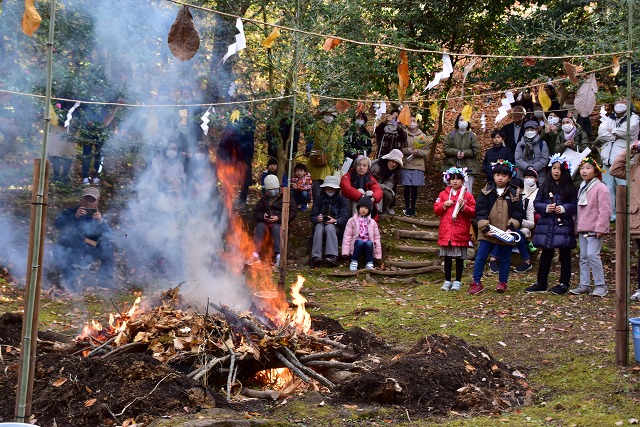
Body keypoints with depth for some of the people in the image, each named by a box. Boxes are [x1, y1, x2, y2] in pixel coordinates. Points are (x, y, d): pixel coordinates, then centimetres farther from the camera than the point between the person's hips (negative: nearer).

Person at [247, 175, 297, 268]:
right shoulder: (264, 199, 23)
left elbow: (292, 212, 1)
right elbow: (256, 212, 18)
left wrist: (279, 218, -14)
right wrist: (263, 216, -7)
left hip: (280, 223, -3)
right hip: (265, 222, 3)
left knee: (276, 228, -37)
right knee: (260, 226, -31)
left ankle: (279, 255, -51)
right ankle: (256, 254, -43)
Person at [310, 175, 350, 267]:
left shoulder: (342, 200, 4)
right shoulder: (319, 200, 11)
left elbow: (344, 217, -8)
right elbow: (313, 216, 2)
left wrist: (335, 221, -29)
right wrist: (317, 219, -23)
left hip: (337, 227, -2)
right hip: (321, 223, 2)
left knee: (329, 227, -35)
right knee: (319, 227, -33)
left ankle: (332, 256, -49)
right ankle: (316, 257, -45)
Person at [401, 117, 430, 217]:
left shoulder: (423, 136, 6)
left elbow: (427, 151, 3)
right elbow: (400, 149, -4)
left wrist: (418, 152, -15)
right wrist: (410, 151, -17)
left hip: (418, 166, 1)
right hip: (406, 165, -1)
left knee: (415, 187, 3)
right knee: (407, 187, 1)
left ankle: (413, 208, 14)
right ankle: (407, 207, 12)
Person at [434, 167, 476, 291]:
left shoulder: (467, 195, 1)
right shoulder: (443, 194, 9)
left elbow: (473, 213, -2)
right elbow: (436, 210, 8)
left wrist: (464, 206, -17)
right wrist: (444, 205, -9)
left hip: (461, 233, -2)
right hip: (446, 231, 2)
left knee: (459, 258, 3)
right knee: (447, 258, 8)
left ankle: (457, 281, 11)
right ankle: (447, 281, 15)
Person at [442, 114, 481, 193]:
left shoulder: (472, 136, 9)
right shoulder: (451, 135, 7)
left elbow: (476, 150, 1)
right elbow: (445, 148, -1)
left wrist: (464, 153, -15)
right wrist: (456, 152, -15)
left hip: (468, 167, 0)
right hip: (452, 166, 0)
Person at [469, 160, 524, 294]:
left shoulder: (514, 193, 1)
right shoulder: (486, 191, 0)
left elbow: (518, 213, 0)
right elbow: (480, 211, -4)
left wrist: (511, 228, -12)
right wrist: (485, 228, -14)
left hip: (506, 233, 0)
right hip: (488, 233, 0)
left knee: (505, 259, 9)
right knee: (481, 257, -1)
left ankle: (502, 282, 23)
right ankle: (477, 282, 6)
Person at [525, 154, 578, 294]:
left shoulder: (569, 188, 0)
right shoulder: (545, 187, 7)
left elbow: (575, 205, -2)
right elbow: (536, 203, 6)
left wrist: (564, 208, -17)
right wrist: (546, 208, -12)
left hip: (564, 226, -2)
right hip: (546, 226, 2)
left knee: (564, 256, 4)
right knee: (546, 255, 10)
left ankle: (564, 284, 13)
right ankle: (541, 283, 17)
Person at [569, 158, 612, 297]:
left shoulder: (601, 188, -10)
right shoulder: (582, 188, 17)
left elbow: (605, 210, -15)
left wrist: (600, 228, -19)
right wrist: (577, 227, 19)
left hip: (594, 229, -8)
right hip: (582, 228, 8)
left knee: (592, 255, -14)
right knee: (583, 257, 9)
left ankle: (600, 285, -5)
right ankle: (584, 285, 15)